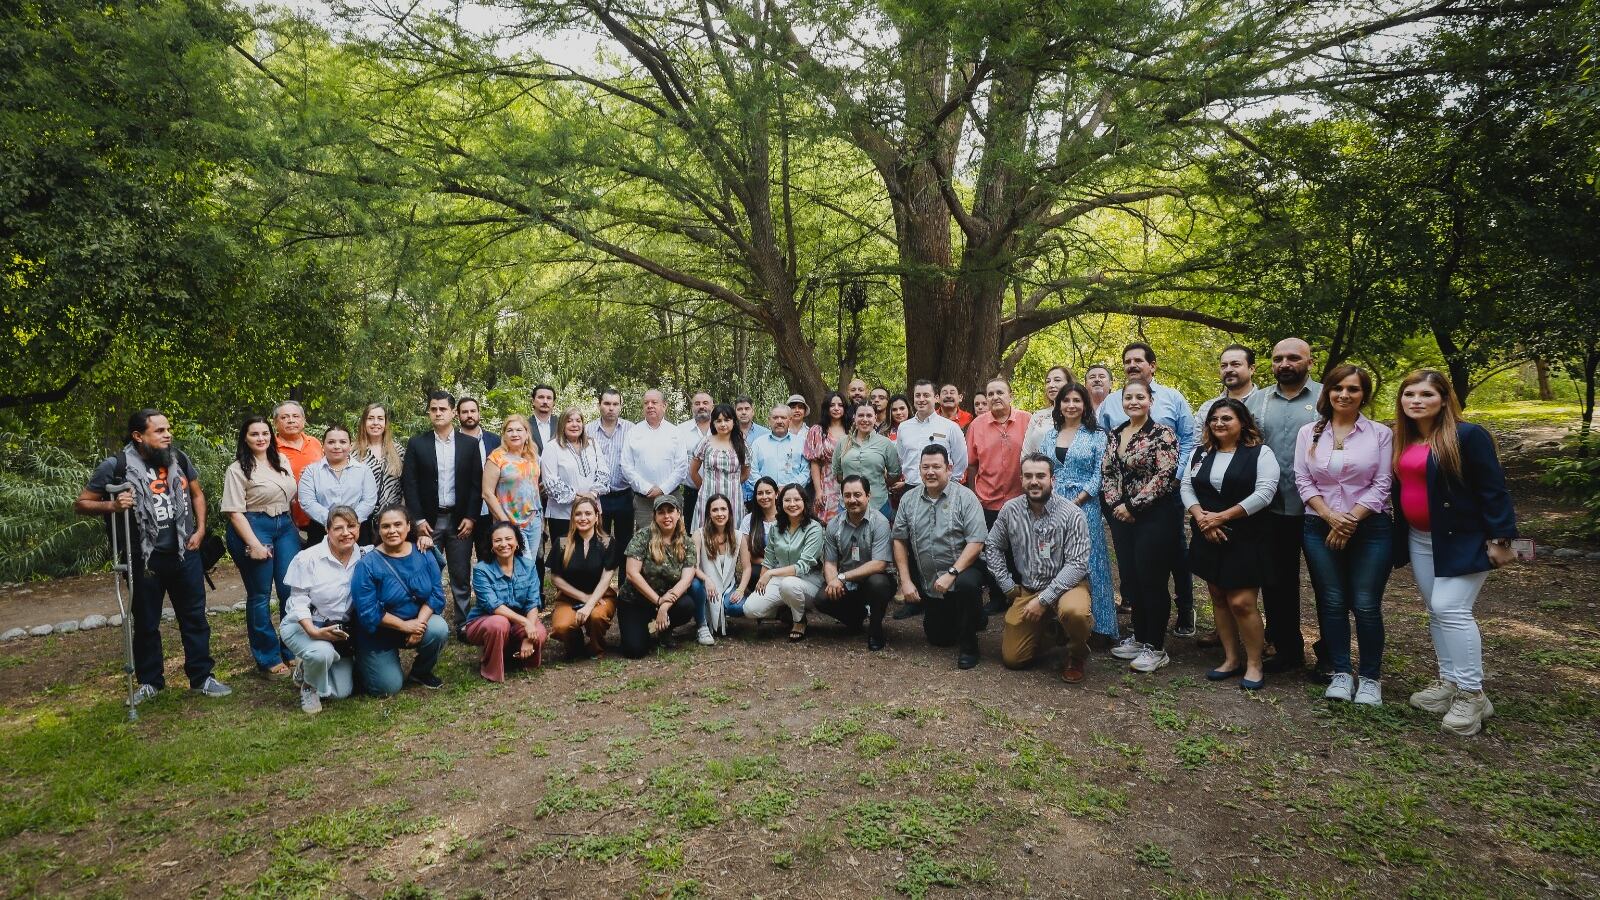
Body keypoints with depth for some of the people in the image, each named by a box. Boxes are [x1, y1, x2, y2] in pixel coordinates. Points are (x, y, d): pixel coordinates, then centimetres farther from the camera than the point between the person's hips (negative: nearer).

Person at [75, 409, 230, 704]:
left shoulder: (179, 459, 1)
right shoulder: (116, 466, -10)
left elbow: (197, 494, 16)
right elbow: (80, 504, -3)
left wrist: (200, 529, 5)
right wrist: (112, 506, -22)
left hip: (184, 553, 3)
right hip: (144, 558, -3)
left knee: (194, 617, 9)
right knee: (146, 623, 11)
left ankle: (202, 677, 20)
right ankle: (149, 682, 27)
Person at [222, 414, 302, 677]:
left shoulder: (282, 462, 12)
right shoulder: (238, 469, -5)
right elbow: (235, 512, -10)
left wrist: (296, 528, 12)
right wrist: (254, 544, -16)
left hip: (286, 527, 5)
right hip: (253, 528, -5)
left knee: (292, 590, 2)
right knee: (260, 595, 3)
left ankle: (293, 651, 15)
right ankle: (268, 659, 12)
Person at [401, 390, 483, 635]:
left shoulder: (470, 444, 5)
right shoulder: (416, 444, 3)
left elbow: (476, 484, 3)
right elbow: (410, 484, 0)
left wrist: (471, 517, -4)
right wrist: (418, 519, -6)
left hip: (460, 520, 0)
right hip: (428, 520, 0)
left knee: (461, 577, 3)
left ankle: (463, 624, 10)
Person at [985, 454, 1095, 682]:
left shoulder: (1071, 514, -16)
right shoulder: (1010, 510, -4)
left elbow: (1077, 564, -19)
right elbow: (992, 546, 10)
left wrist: (1044, 599, -23)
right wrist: (1008, 586, 2)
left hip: (1066, 584, -4)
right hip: (1027, 590, 4)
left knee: (1073, 611, -40)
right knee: (1012, 658, -2)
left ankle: (1076, 657, -5)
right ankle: (1045, 626, 30)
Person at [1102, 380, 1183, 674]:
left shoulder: (1162, 434, -8)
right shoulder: (1114, 435, 11)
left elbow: (1165, 476, -16)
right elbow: (1106, 473, 10)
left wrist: (1133, 505, -16)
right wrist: (1116, 503, -6)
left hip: (1155, 516, -6)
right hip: (1123, 516, 6)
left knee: (1151, 580, -1)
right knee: (1131, 579, 12)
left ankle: (1156, 648, 10)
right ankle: (1139, 638, 26)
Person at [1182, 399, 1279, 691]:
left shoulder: (1260, 454, -4)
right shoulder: (1200, 454, 11)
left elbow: (1264, 493, -14)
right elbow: (1186, 487, 6)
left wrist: (1221, 516, -16)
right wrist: (1201, 517, -12)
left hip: (1244, 540, -5)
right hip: (1208, 539, 5)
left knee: (1241, 602, -10)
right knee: (1218, 599, 10)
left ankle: (1254, 664, 5)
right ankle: (1231, 659, 21)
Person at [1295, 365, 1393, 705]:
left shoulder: (1381, 434, 2)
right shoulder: (1308, 433, 6)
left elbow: (1381, 485, -4)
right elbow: (1302, 480, 1)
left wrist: (1351, 519, -13)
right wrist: (1330, 516, -12)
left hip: (1370, 528, -2)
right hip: (1320, 528, 2)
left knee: (1366, 605, -1)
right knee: (1332, 603, 6)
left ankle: (1371, 677, 14)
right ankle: (1341, 673, 17)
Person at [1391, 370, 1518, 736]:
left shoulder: (1468, 435, -14)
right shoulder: (1401, 441, 6)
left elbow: (1492, 490, -14)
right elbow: (1398, 488, 13)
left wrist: (1500, 539, -17)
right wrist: (1399, 538, 12)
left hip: (1463, 540, -7)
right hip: (1419, 540, 7)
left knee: (1451, 609, -11)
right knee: (1436, 612, 12)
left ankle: (1472, 694, -2)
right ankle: (1449, 681, 23)